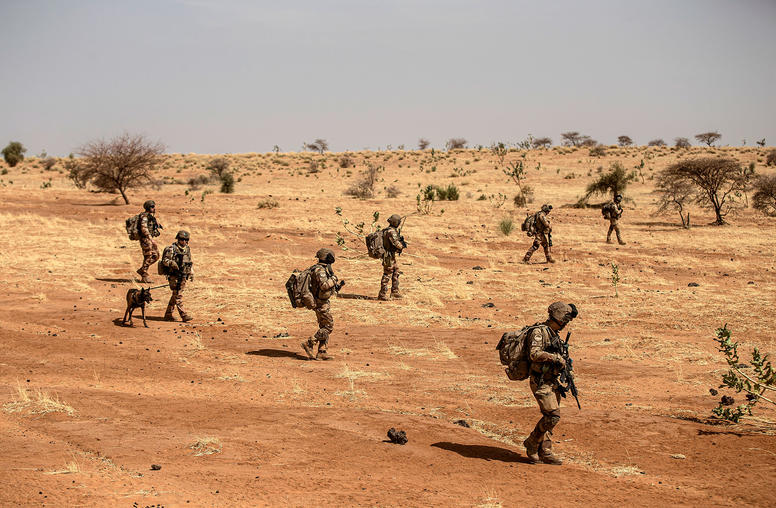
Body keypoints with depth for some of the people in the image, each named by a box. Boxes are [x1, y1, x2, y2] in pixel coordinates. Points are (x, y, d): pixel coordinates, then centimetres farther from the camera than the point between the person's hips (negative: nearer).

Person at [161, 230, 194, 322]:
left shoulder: (187, 249, 11)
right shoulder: (172, 249, -11)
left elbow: (189, 262, 23)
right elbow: (165, 260, -14)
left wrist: (191, 273, 18)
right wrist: (172, 263, -33)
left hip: (183, 276, 7)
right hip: (174, 276, -7)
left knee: (175, 296, 13)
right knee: (178, 295, -10)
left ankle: (168, 315, 21)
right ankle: (184, 315, -13)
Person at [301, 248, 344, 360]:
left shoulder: (323, 269, 14)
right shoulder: (320, 270, -18)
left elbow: (328, 287, 22)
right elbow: (324, 285, -31)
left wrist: (338, 285, 10)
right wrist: (333, 278, -18)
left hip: (323, 302, 10)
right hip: (321, 304, -10)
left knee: (324, 327, 12)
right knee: (328, 327, -7)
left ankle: (322, 352, 13)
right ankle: (309, 344, -6)